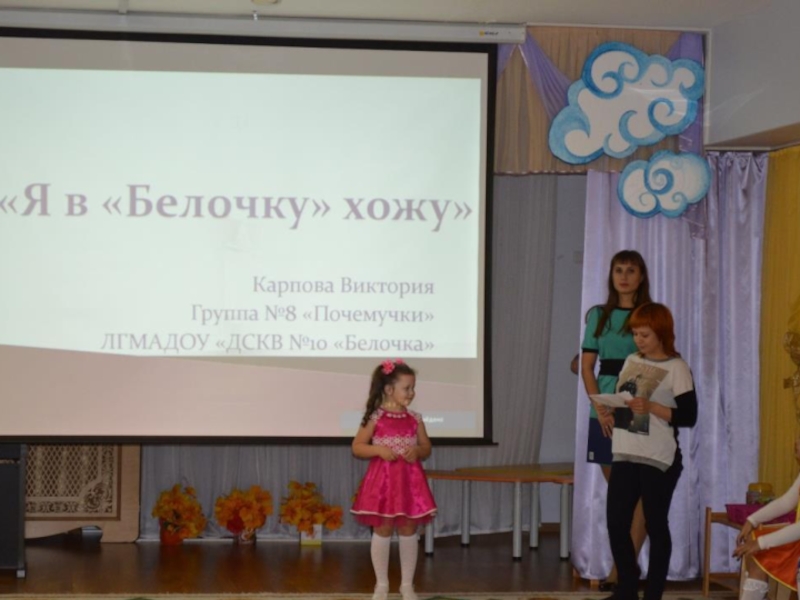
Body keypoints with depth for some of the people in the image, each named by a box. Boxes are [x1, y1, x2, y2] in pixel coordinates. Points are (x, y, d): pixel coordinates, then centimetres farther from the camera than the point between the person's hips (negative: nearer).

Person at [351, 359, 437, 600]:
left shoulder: (415, 419, 4)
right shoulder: (375, 417, -7)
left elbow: (427, 448, 10)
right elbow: (357, 447, -5)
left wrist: (418, 451, -12)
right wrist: (378, 450, -20)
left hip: (409, 480, 3)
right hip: (383, 480, -3)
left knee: (409, 530, 7)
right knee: (382, 530, 3)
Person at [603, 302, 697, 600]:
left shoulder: (677, 368, -8)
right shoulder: (631, 361, 12)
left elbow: (688, 416, -12)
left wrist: (651, 407, -22)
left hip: (658, 460, -6)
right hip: (624, 455, 6)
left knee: (656, 526, 2)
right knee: (616, 522, 5)